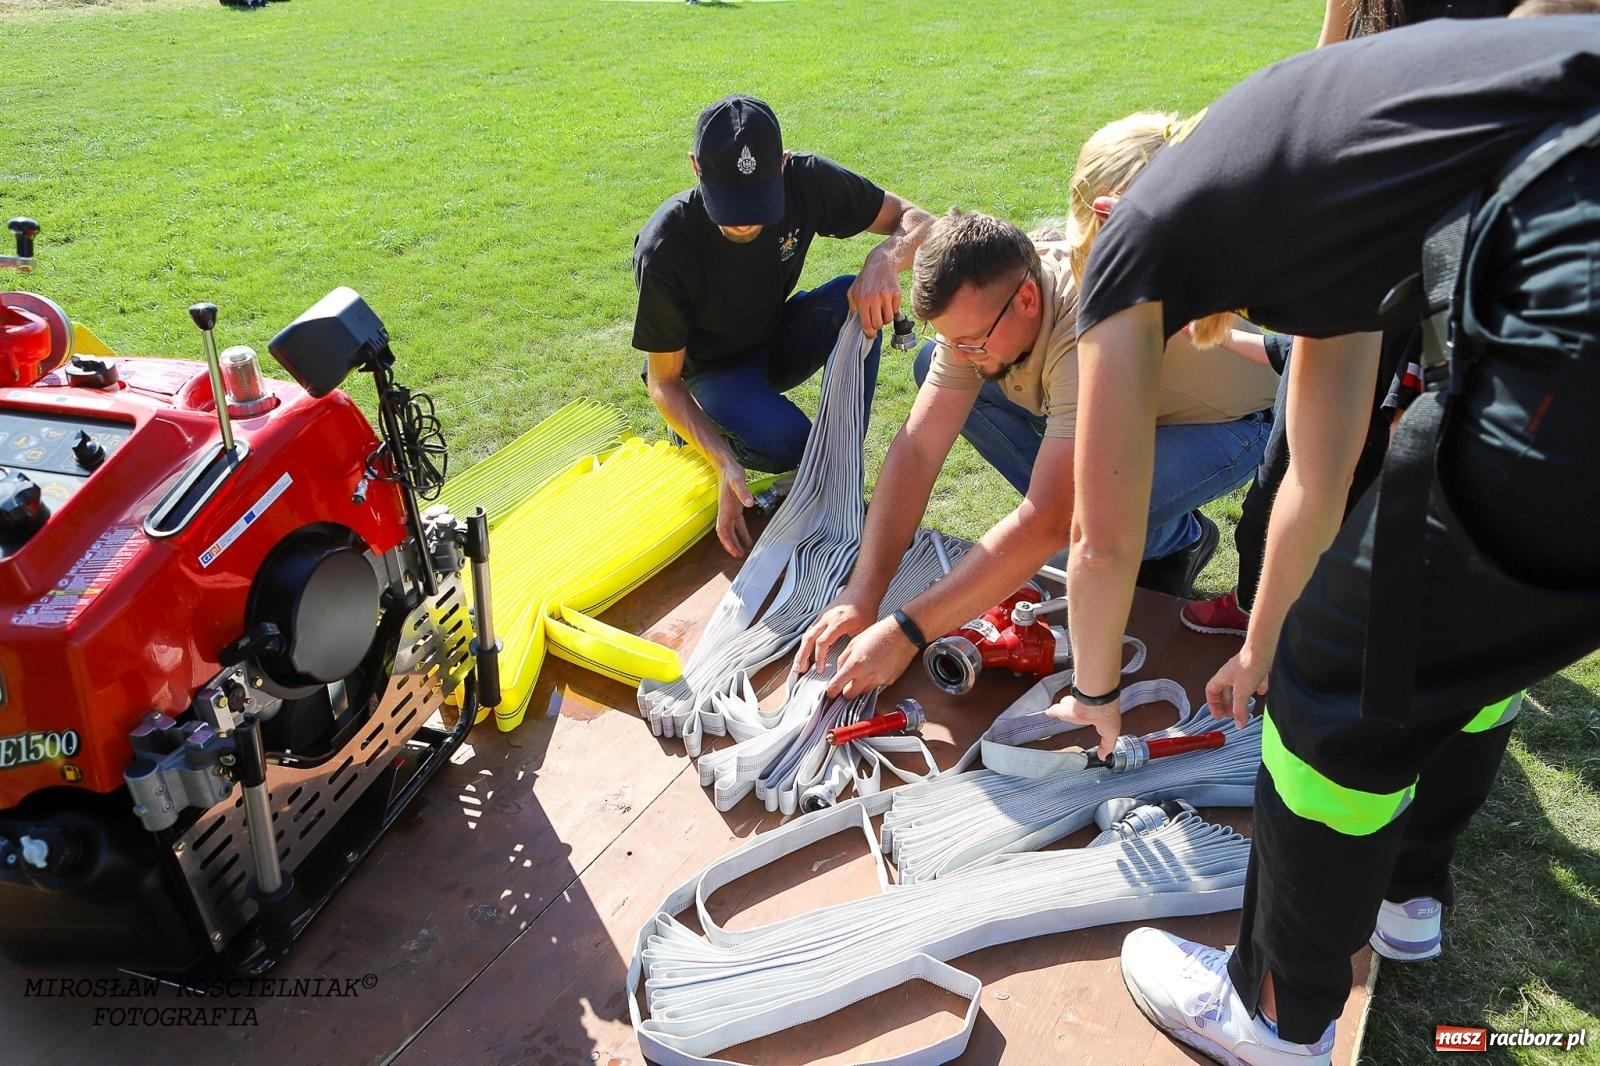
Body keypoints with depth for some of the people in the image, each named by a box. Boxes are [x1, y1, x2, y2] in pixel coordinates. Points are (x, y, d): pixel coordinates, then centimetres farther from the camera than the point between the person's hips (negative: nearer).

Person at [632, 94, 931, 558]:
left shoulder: (805, 181, -23)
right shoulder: (665, 249, -31)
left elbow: (917, 220, -14)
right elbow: (664, 382, -21)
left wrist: (883, 261, -38)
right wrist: (725, 464, -36)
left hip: (776, 342, 4)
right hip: (707, 371, -4)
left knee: (856, 299, -27)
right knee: (786, 439, -34)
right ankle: (703, 430, 1)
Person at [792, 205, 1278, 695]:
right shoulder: (978, 305, -21)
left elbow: (1045, 522, -43)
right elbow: (917, 448, -20)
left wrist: (904, 633, -42)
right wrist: (862, 594, -28)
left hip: (1227, 420, -6)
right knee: (930, 366, -8)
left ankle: (1176, 536, 0)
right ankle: (1073, 507, 1)